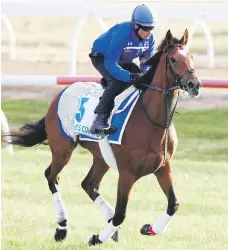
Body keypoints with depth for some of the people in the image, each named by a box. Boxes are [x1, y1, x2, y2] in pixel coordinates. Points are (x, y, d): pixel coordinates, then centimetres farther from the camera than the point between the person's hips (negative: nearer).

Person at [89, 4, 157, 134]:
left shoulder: (150, 39, -15)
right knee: (117, 80, -33)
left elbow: (147, 63, -3)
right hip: (101, 57, -7)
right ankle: (101, 118, -35)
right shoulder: (122, 34, -37)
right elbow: (110, 63, -39)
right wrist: (129, 76, -49)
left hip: (124, 61, 7)